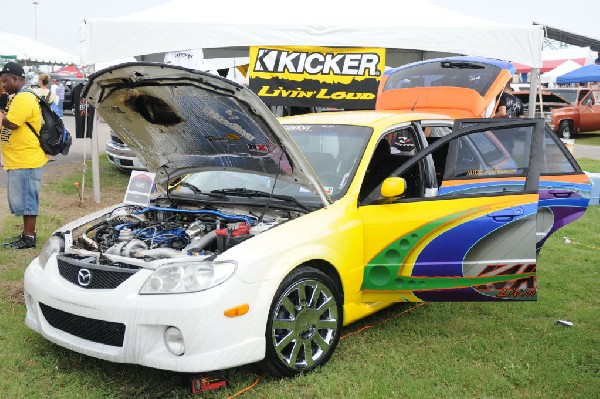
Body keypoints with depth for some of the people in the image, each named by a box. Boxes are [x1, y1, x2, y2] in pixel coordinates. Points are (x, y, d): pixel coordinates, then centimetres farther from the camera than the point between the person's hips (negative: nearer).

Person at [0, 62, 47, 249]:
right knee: (22, 199, 15)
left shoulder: (24, 99, -16)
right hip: (18, 160, 11)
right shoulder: (19, 97, 19)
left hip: (26, 161, -11)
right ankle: (27, 234, 24)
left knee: (26, 199, -4)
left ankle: (29, 238, 3)